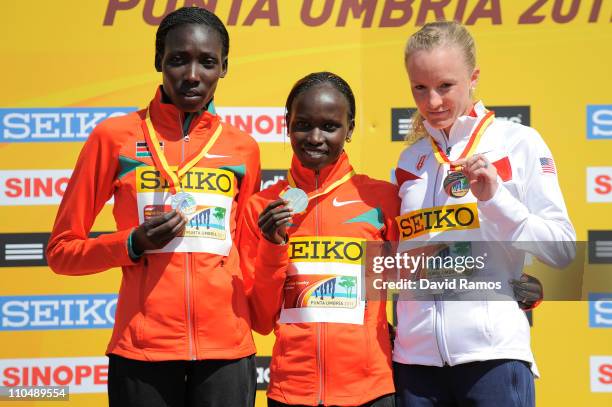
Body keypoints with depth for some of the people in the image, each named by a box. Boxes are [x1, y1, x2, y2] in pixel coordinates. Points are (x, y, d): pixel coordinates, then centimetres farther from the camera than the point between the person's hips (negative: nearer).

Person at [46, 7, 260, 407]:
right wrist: (134, 244, -10)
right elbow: (61, 250, 5)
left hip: (227, 350, 2)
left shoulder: (243, 147, 9)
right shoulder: (115, 136, 2)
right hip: (143, 350, -2)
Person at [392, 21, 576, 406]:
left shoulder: (518, 143, 1)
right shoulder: (410, 161, 13)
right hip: (417, 356, 4)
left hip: (494, 354, -4)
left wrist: (494, 196, -14)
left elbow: (562, 251, -4)